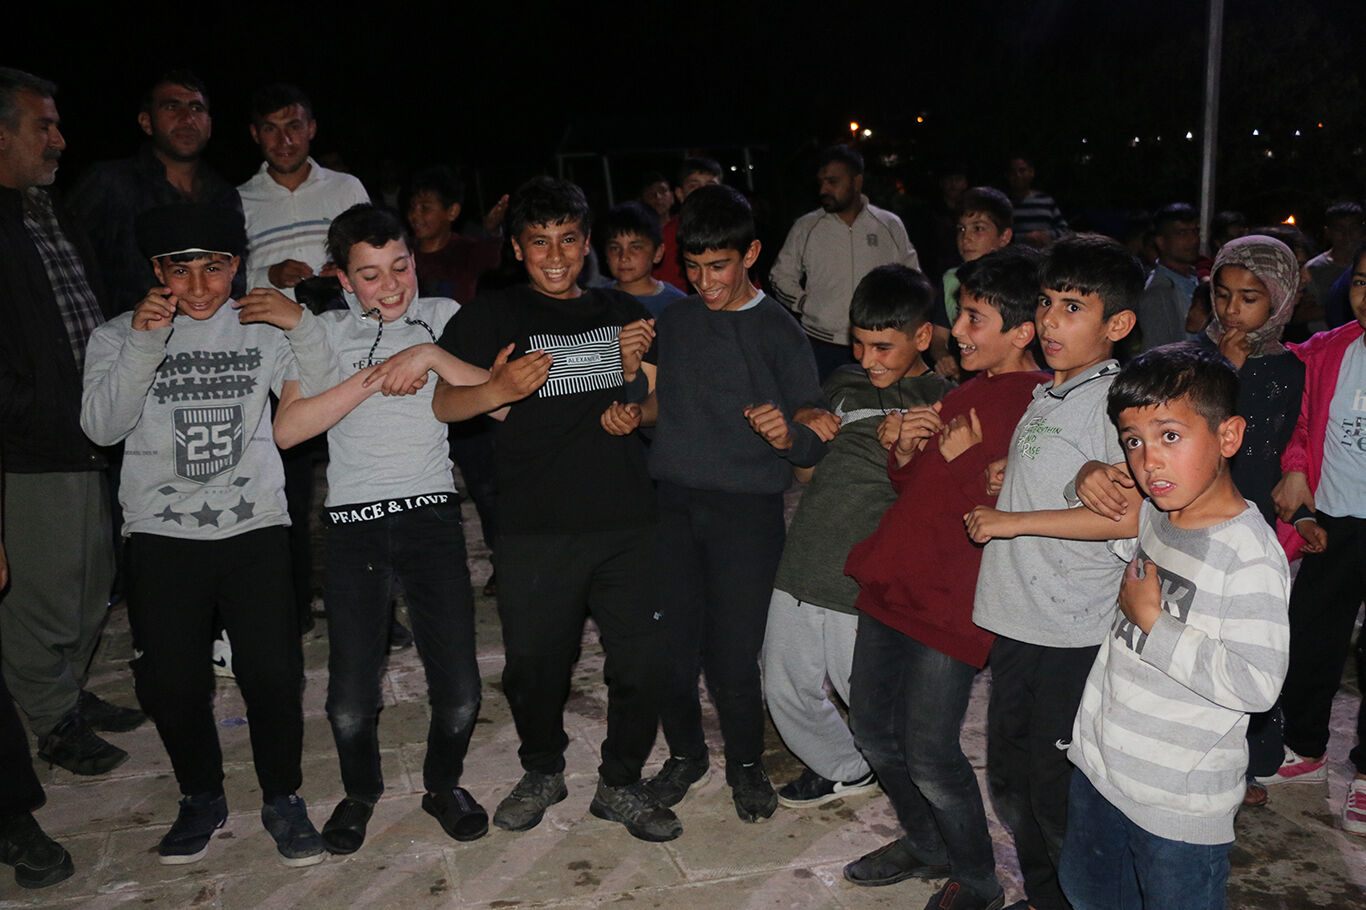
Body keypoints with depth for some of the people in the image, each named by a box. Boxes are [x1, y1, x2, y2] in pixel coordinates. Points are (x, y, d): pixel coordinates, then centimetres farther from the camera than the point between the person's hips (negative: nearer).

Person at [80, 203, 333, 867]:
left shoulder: (261, 329, 9)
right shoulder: (118, 337, 7)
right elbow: (102, 427, -7)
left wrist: (303, 328, -14)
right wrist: (143, 345, -16)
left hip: (254, 526, 0)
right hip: (160, 533, 1)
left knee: (272, 673, -7)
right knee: (168, 682, 2)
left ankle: (283, 799, 16)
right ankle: (201, 798, 27)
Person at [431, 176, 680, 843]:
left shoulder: (621, 312, 15)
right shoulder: (490, 316, 3)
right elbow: (443, 404, -6)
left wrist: (632, 371, -4)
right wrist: (496, 390, -27)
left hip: (628, 520, 3)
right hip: (536, 529, -2)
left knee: (642, 662, 3)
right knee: (534, 664, 6)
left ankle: (620, 785, 25)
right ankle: (542, 772, 34)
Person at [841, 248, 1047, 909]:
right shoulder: (966, 390, 14)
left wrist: (966, 458, -20)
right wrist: (905, 448, 0)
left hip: (951, 602, -8)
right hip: (893, 580, 9)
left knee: (928, 753, -1)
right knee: (873, 729, 17)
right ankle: (924, 842, 41)